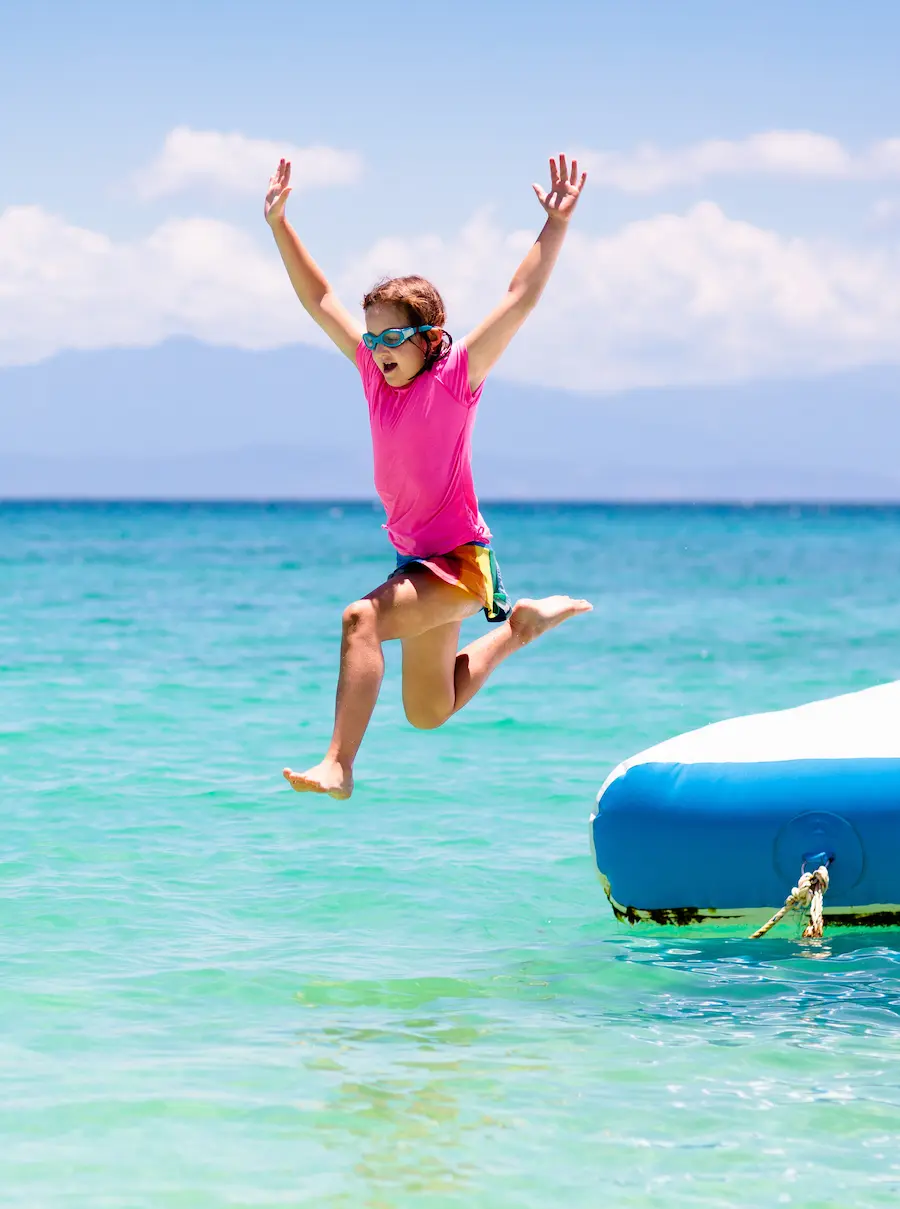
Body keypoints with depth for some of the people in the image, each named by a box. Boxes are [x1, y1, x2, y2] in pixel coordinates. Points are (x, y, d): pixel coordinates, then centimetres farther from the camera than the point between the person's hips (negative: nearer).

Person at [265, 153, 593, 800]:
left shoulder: (456, 377, -12)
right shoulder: (377, 372, 3)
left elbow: (521, 298, -19)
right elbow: (320, 299, 8)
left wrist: (557, 225, -26)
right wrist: (279, 224, 4)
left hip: (459, 560, -8)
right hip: (416, 557, 8)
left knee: (363, 618, -33)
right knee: (429, 713, 20)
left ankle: (338, 767, -38)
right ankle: (520, 625, 41)